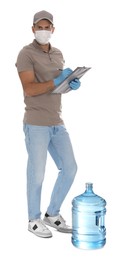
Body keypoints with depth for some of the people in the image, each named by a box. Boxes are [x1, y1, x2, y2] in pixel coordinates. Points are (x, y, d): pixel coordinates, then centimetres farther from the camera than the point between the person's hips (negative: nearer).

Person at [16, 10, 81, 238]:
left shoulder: (58, 54, 15)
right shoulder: (26, 54, -8)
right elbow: (29, 89, -18)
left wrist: (73, 84, -1)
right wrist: (57, 81, -21)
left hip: (56, 123, 7)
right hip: (36, 124, -7)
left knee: (69, 169, 8)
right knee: (37, 174, 2)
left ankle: (52, 215, 24)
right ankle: (34, 220, 21)